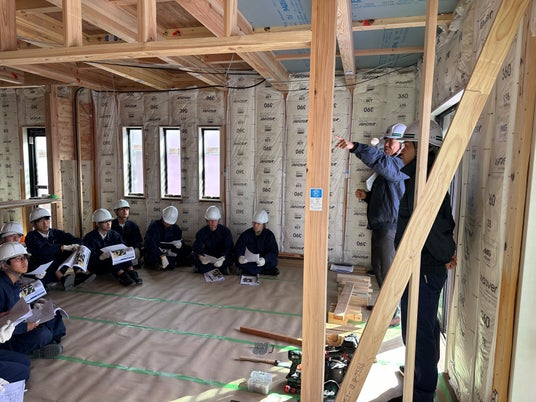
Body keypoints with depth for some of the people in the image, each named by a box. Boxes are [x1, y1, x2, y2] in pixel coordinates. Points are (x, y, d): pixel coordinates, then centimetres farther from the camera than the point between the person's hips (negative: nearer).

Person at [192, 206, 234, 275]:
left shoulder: (225, 231, -9)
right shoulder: (202, 232, -4)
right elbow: (197, 247, -14)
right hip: (207, 257, 2)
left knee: (229, 259, -34)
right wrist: (200, 257, -38)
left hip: (222, 257, -1)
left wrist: (223, 258, -41)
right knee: (196, 259, -28)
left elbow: (228, 248, -18)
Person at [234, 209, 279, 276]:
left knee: (273, 262, -31)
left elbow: (274, 252, -17)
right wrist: (240, 257, -37)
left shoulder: (269, 235, -8)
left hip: (262, 262, -1)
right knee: (238, 261, -30)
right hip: (249, 261, 2)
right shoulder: (246, 234, -5)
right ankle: (264, 270, -22)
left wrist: (265, 259, -39)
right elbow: (238, 248, -12)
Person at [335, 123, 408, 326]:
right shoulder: (387, 167, 18)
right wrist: (366, 195, 8)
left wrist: (355, 147, -45)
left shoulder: (398, 164, -14)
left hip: (390, 227, -11)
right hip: (379, 225, 11)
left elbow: (378, 159, -38)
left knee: (389, 271, -2)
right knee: (378, 267, 20)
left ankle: (393, 315, 11)